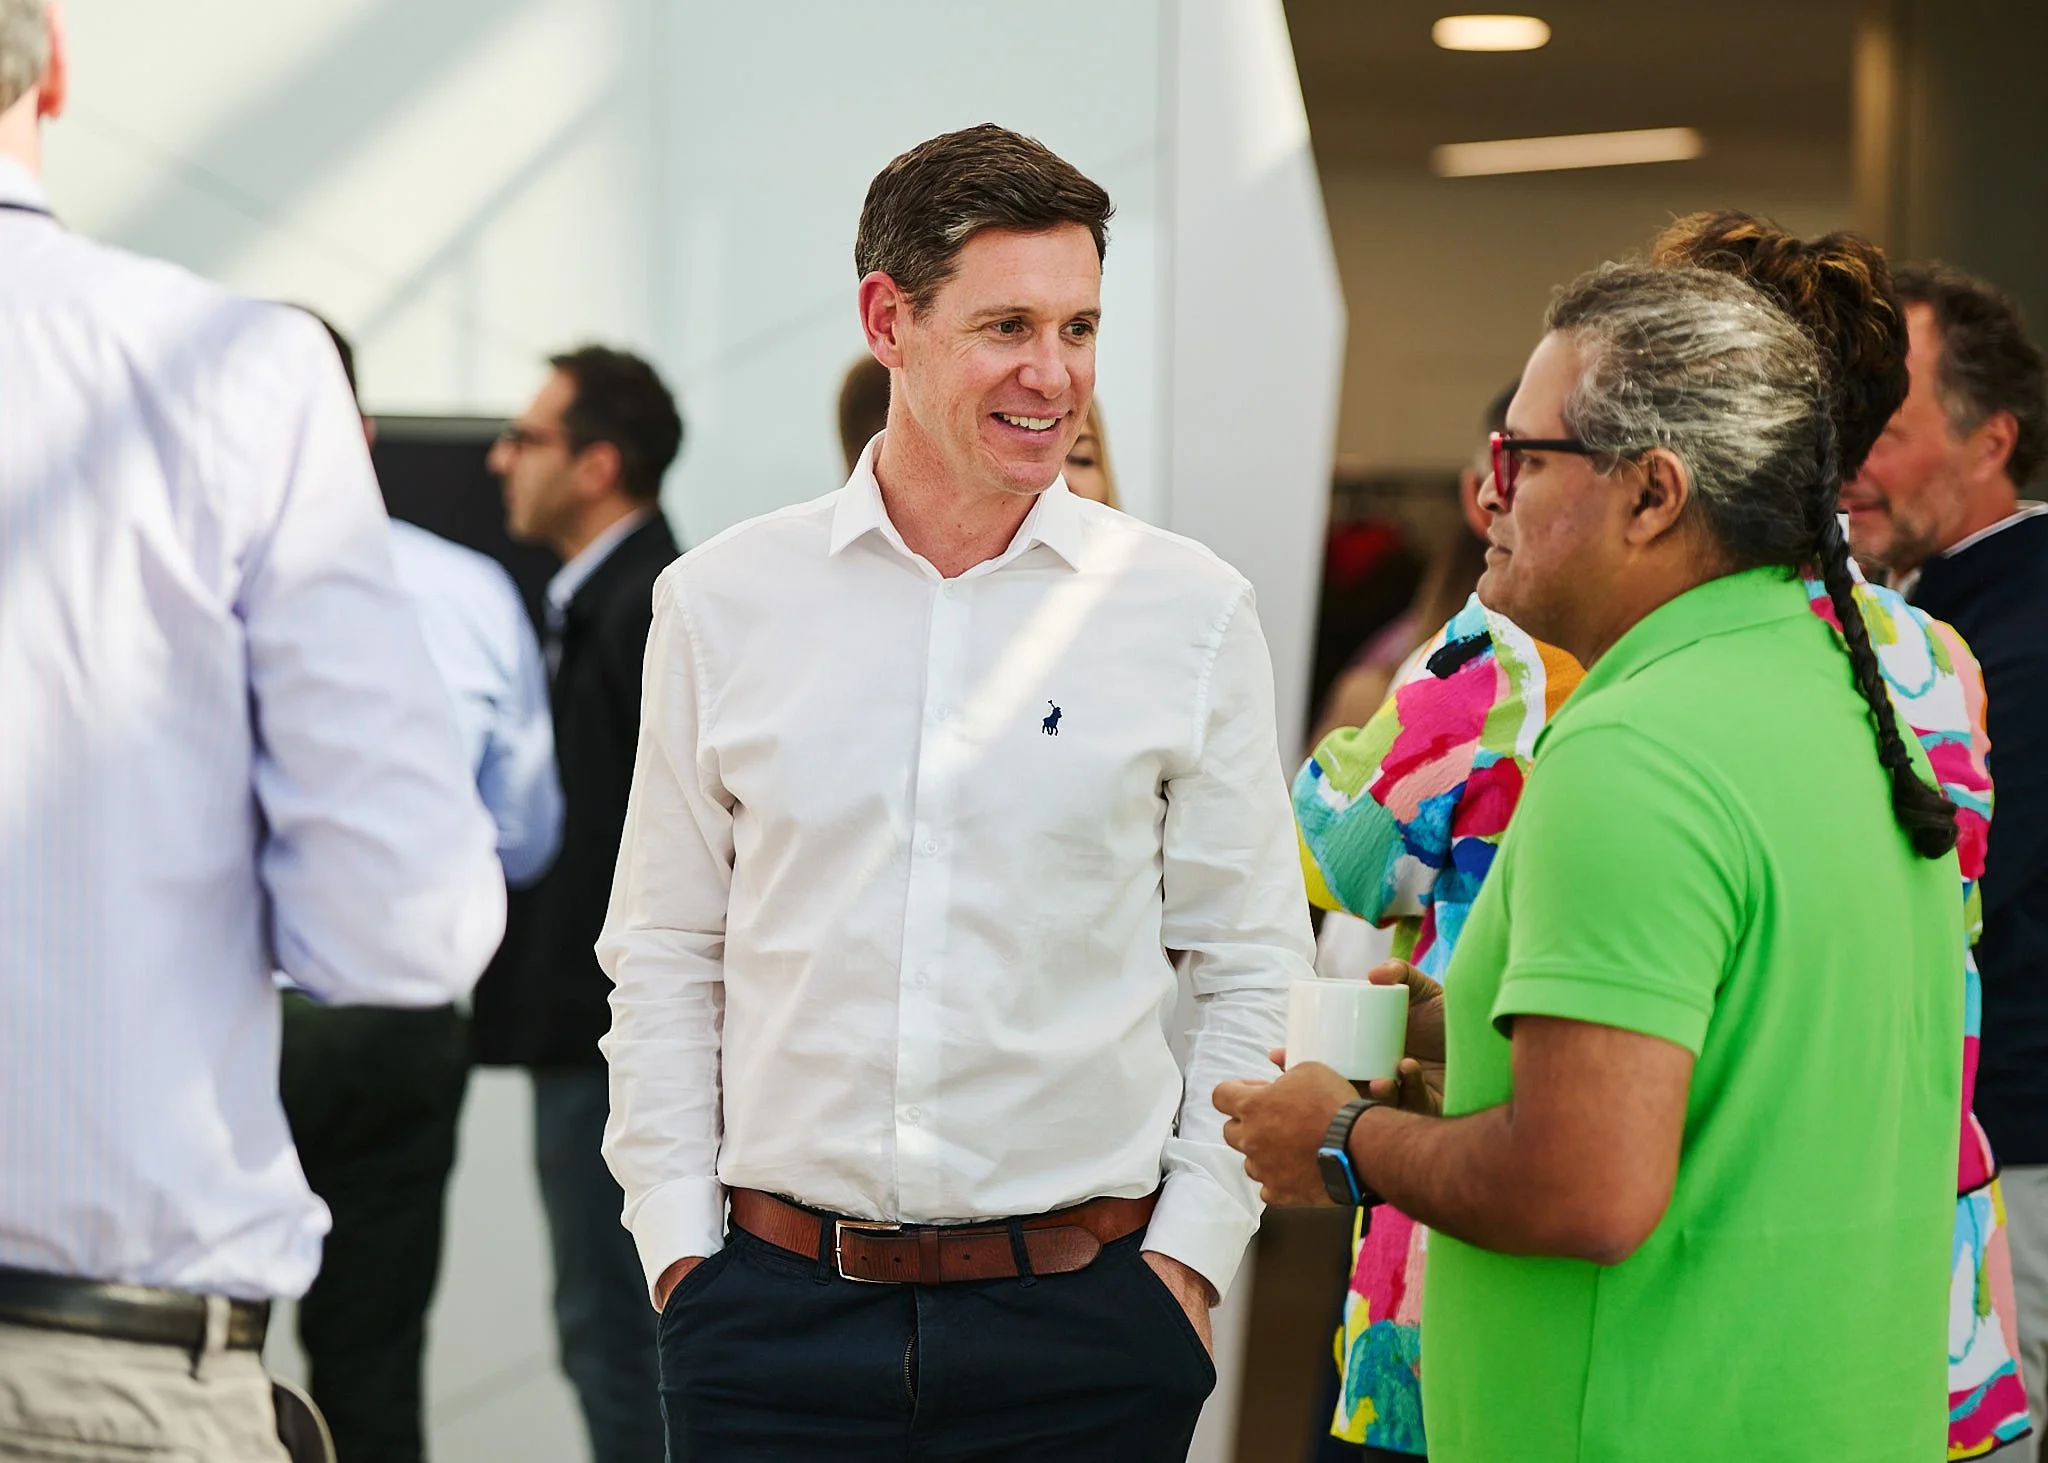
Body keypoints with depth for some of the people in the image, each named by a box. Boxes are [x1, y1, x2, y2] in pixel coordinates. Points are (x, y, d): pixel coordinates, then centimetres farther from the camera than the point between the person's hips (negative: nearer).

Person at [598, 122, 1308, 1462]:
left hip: (1081, 1307, 0)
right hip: (779, 1295, 1)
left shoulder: (1190, 612, 2)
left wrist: (1191, 1252, -2)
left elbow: (1250, 967, 6)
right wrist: (680, 1244, 2)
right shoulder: (724, 603, 4)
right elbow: (667, 956, 9)